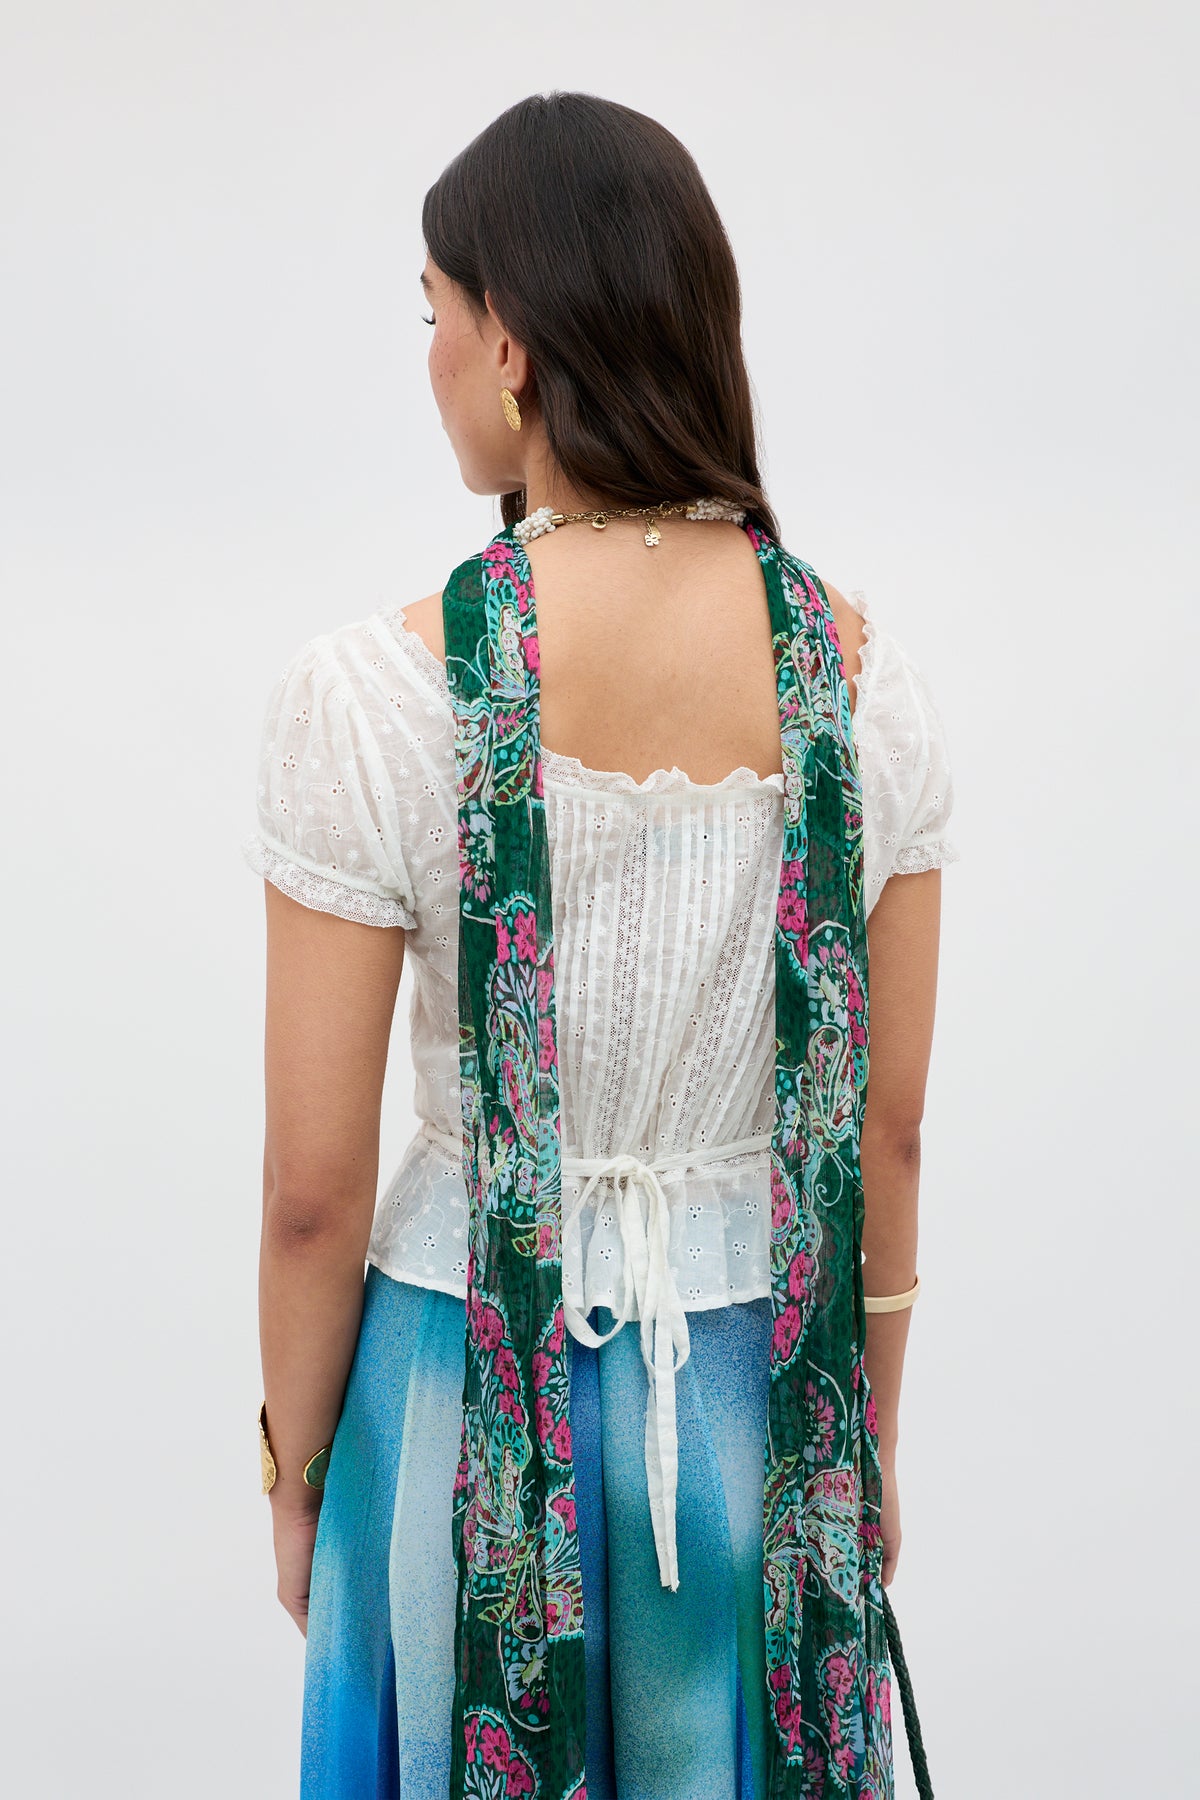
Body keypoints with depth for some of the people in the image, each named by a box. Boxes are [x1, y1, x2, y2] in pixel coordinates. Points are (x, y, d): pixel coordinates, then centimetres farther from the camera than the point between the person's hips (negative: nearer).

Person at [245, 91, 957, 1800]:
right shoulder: (865, 672, -10)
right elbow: (886, 1132, -1)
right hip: (753, 1378, 3)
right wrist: (868, 1435, 14)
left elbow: (314, 1188, -13)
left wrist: (294, 1476, 3)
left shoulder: (373, 694, -20)